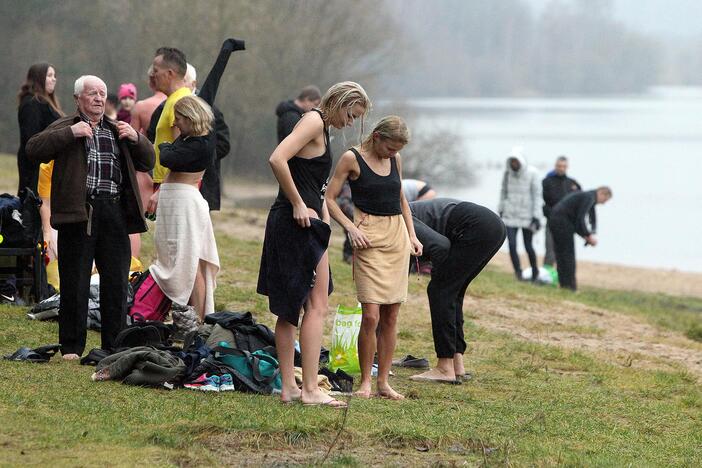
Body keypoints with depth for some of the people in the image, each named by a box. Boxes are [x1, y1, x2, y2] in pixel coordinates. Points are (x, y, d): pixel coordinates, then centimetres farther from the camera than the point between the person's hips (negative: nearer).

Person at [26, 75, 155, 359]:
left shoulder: (117, 131, 21)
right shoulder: (65, 128, 8)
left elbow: (148, 162, 21)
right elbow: (33, 150, -7)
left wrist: (136, 139, 3)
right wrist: (69, 133, -15)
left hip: (114, 213, 4)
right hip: (79, 213, -4)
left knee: (117, 284, 5)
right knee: (75, 284, -2)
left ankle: (114, 346, 13)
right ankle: (71, 346, 5)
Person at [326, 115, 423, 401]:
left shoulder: (395, 160, 12)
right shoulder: (352, 158, -4)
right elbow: (329, 199, -3)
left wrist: (412, 235, 14)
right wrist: (351, 228, -15)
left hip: (397, 235, 5)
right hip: (369, 236, -5)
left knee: (391, 316, 3)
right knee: (371, 315, -13)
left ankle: (383, 382, 9)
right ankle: (365, 382, -3)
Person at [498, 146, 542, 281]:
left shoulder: (531, 173, -10)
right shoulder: (507, 172, 0)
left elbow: (537, 194, -8)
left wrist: (536, 216, -11)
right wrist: (500, 211, 13)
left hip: (527, 216, -2)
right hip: (510, 215, 2)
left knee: (528, 246, 5)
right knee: (512, 245, -11)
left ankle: (535, 272, 27)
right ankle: (518, 273, 0)